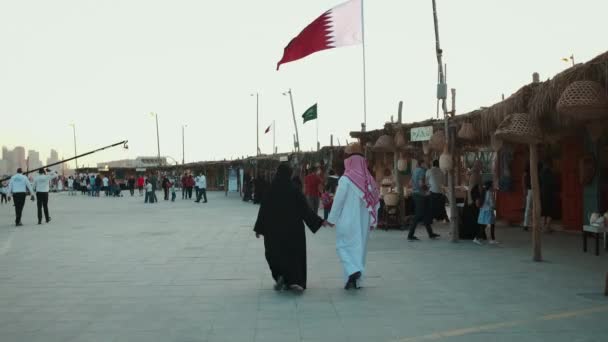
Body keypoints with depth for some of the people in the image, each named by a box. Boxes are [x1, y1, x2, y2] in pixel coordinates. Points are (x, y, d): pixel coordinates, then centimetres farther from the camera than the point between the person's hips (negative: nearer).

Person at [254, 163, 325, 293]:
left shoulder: (270, 193, -7)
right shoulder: (295, 192, -10)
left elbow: (263, 213, -4)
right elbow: (306, 210, -8)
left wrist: (258, 229, 7)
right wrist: (320, 221, 0)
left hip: (274, 231, 0)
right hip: (293, 230, 0)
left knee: (276, 254, 14)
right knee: (295, 255, 12)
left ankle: (280, 275, -7)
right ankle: (296, 281, 6)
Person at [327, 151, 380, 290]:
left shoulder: (346, 179, -12)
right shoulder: (369, 180, 3)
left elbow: (338, 200, -11)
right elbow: (375, 202, 6)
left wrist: (332, 219, -2)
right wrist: (373, 221, 14)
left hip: (347, 221, -5)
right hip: (363, 222, 5)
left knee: (344, 245, 3)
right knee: (360, 246, 12)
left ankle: (353, 270, -20)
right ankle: (356, 280, 15)